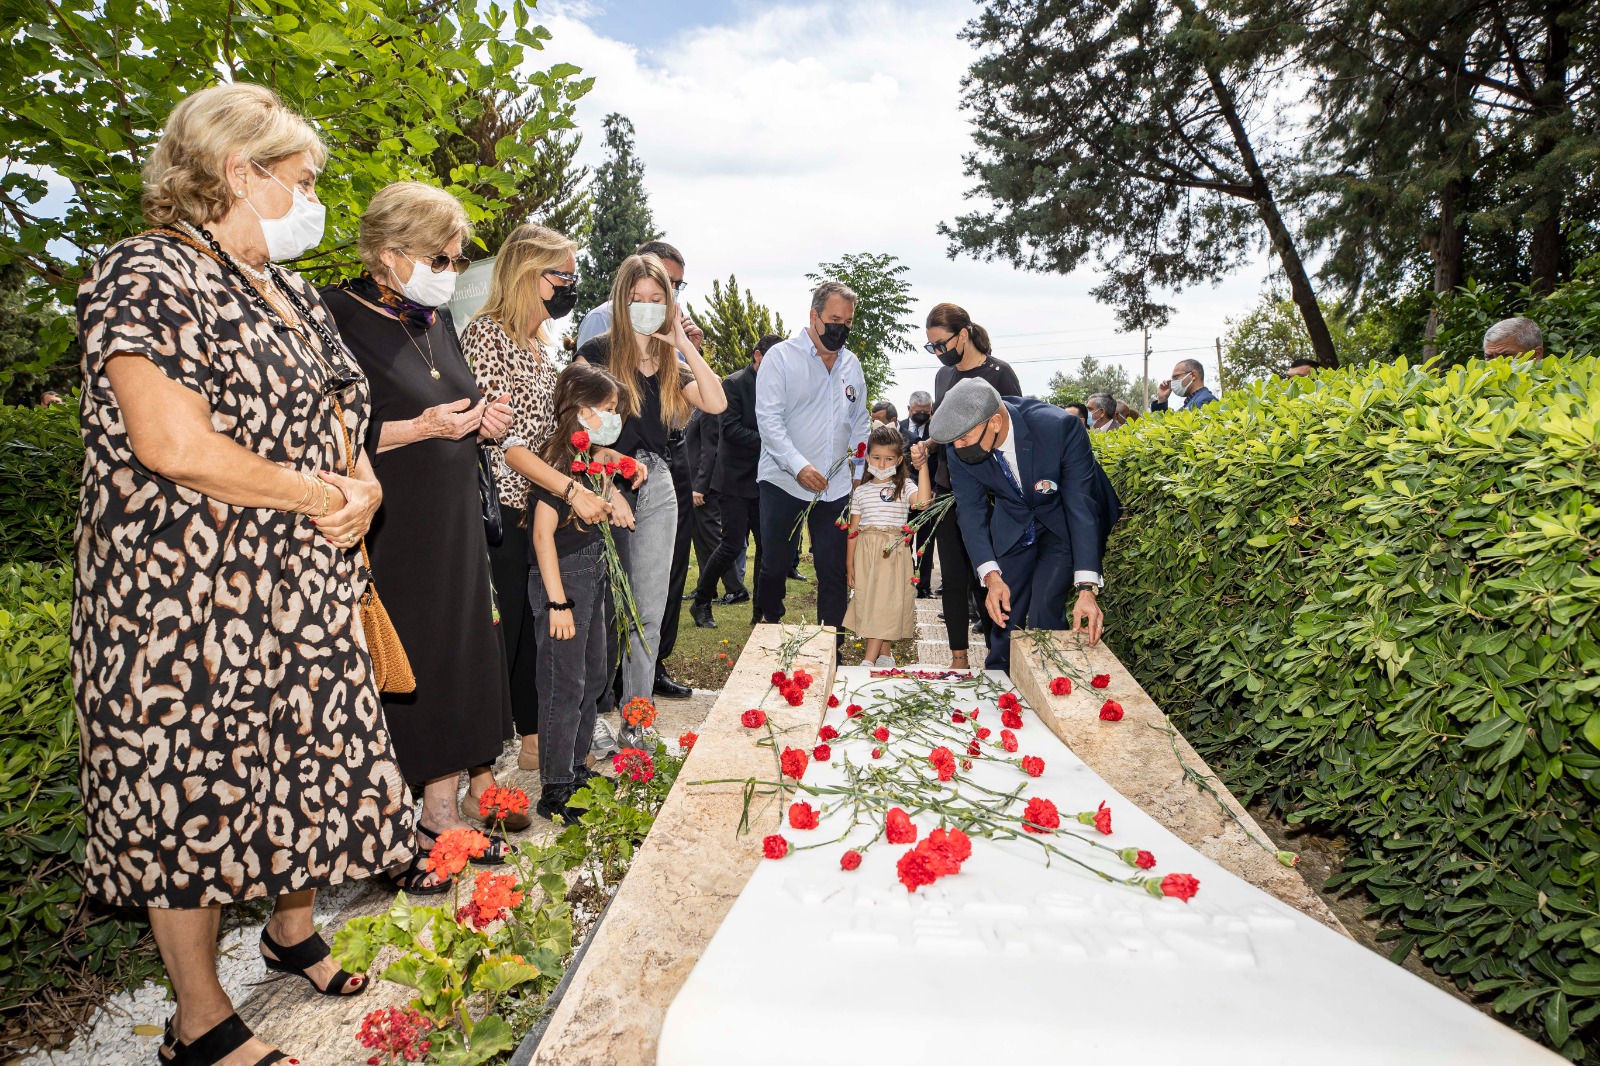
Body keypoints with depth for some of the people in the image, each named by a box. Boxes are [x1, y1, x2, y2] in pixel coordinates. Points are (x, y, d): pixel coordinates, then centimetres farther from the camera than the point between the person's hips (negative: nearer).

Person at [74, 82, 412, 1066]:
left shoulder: (289, 290, 14)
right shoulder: (146, 273, -12)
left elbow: (338, 413, 19)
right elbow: (171, 444, -23)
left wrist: (361, 486, -2)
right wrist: (319, 495, -14)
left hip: (309, 593, 8)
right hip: (191, 599, -8)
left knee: (311, 762, 16)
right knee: (195, 791, 6)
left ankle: (294, 928, 41)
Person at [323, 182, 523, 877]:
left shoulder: (436, 320, 14)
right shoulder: (340, 318, -11)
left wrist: (484, 421, 3)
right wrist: (419, 429, -21)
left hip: (453, 527, 8)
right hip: (384, 531, -8)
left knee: (452, 667, 11)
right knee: (388, 675, 0)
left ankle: (441, 814, 26)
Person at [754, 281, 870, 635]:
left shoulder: (852, 364, 12)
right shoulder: (781, 357, -4)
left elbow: (859, 419, 23)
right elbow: (768, 419, -12)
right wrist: (799, 466, -23)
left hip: (837, 486, 4)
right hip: (783, 482, -4)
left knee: (835, 570, 5)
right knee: (775, 564, 6)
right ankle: (768, 625, 29)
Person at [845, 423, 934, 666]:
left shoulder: (904, 487, 0)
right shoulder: (861, 491, 11)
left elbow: (923, 502, -23)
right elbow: (853, 529, 12)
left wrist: (923, 468, -25)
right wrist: (849, 564, 10)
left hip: (893, 552, -4)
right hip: (865, 552, 4)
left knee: (885, 601, -7)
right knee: (866, 601, 5)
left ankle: (870, 660, -6)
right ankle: (884, 654, 19)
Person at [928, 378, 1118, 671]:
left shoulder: (1060, 428, -36)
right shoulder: (958, 447, -24)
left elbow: (1082, 505, -34)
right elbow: (971, 510, -18)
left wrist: (1087, 588, -40)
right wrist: (990, 575, -33)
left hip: (1065, 523, -3)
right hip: (1013, 524, 4)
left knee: (1044, 614, -17)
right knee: (1004, 614, 5)